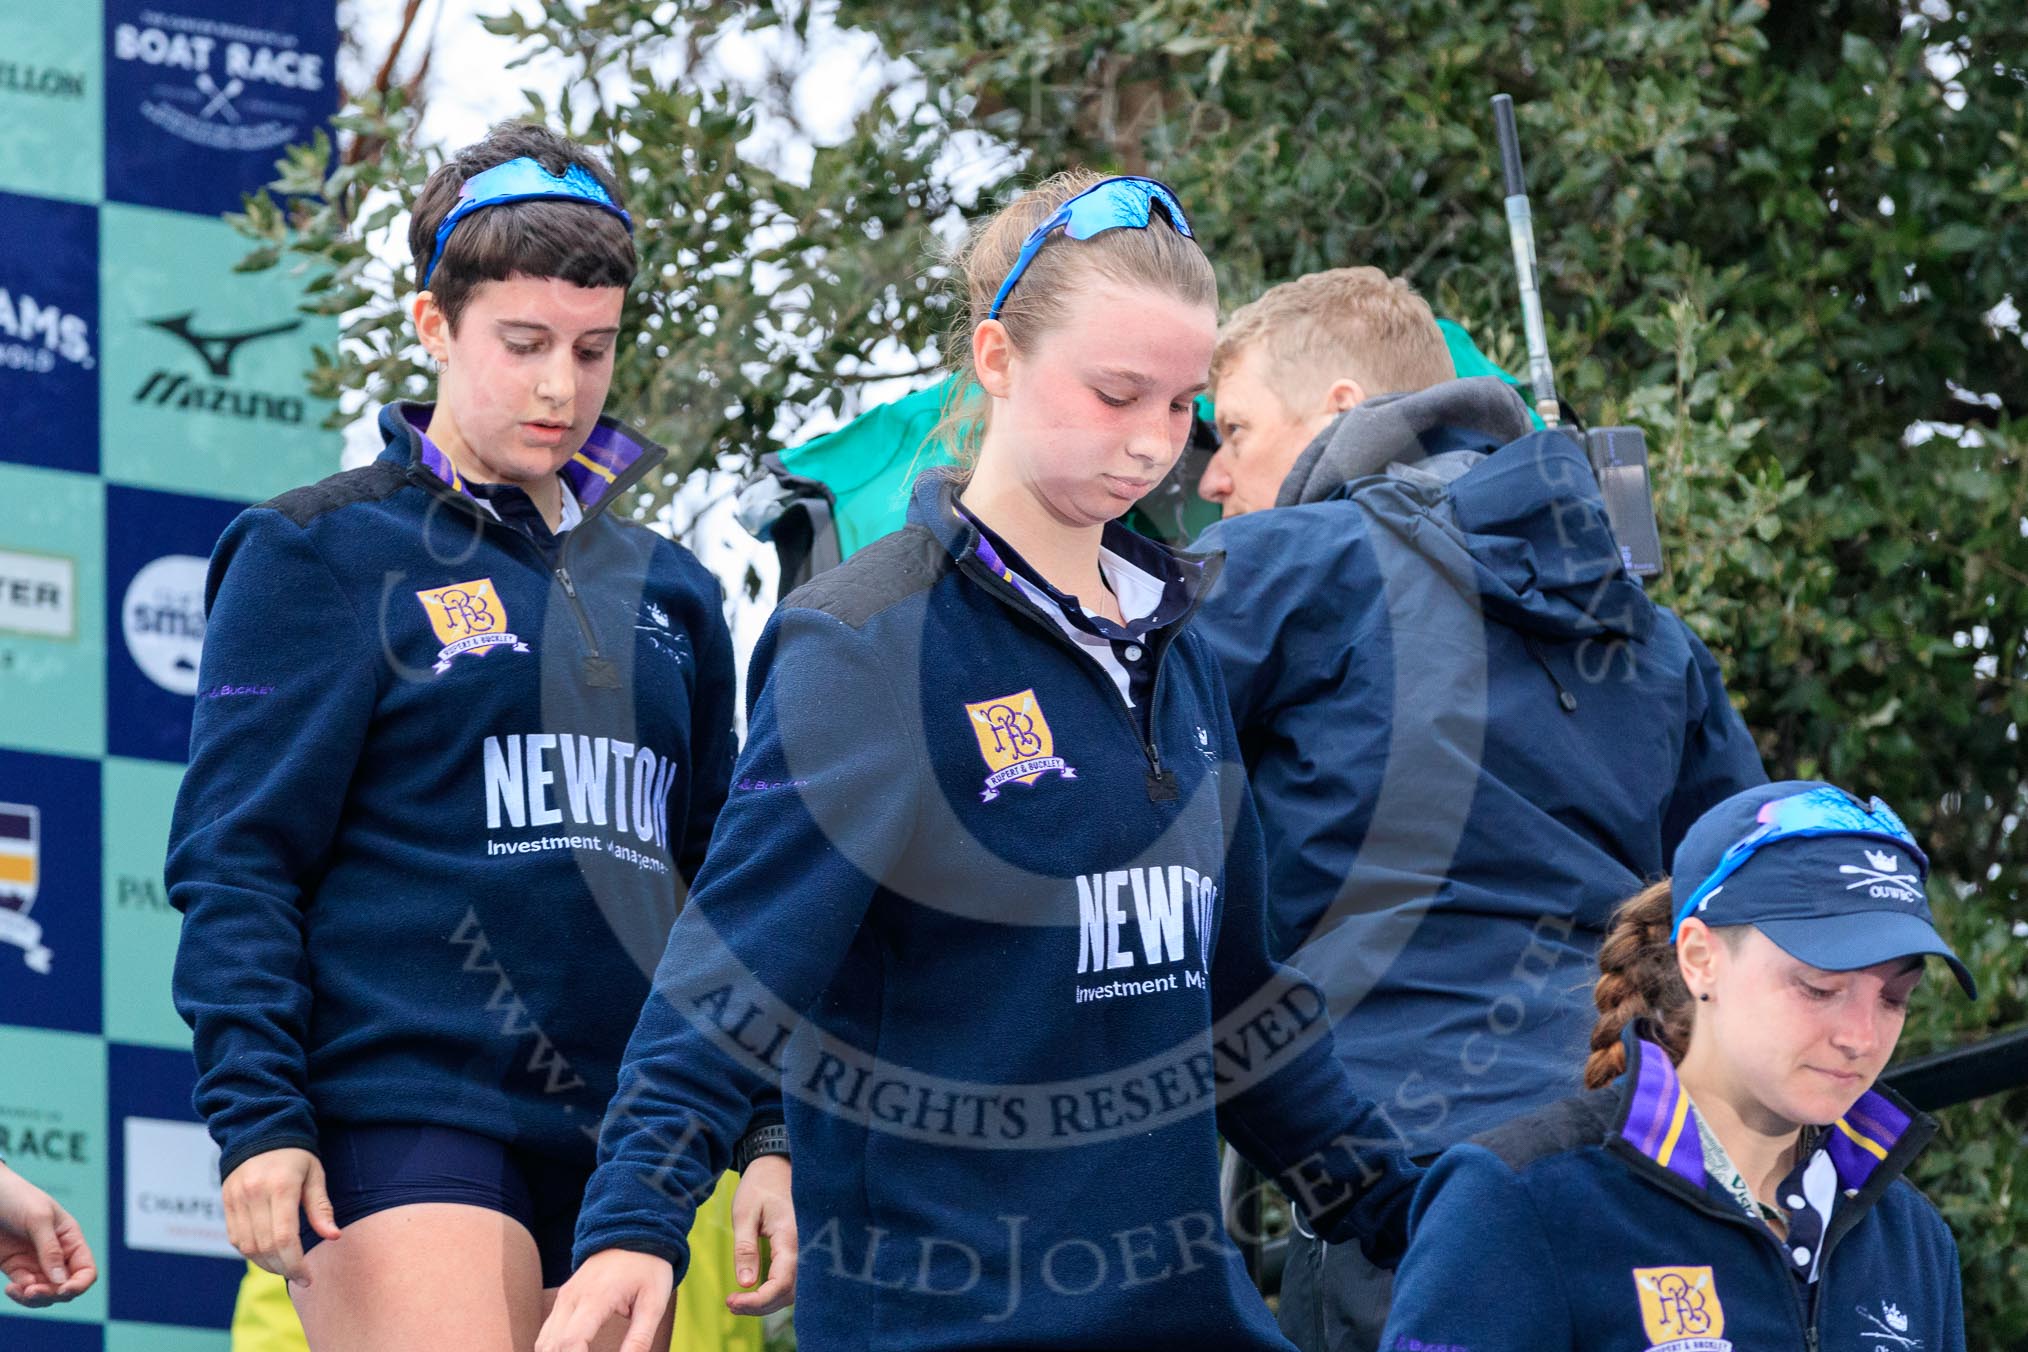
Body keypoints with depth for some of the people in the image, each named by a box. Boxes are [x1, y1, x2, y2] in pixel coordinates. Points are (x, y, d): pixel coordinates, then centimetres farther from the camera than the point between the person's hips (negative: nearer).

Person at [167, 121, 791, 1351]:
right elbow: (237, 859, -3)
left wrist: (777, 1133, 15)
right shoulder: (322, 555, 2)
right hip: (402, 1125, -6)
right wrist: (257, 1118, -13)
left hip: (614, 1147, 6)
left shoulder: (667, 591, 18)